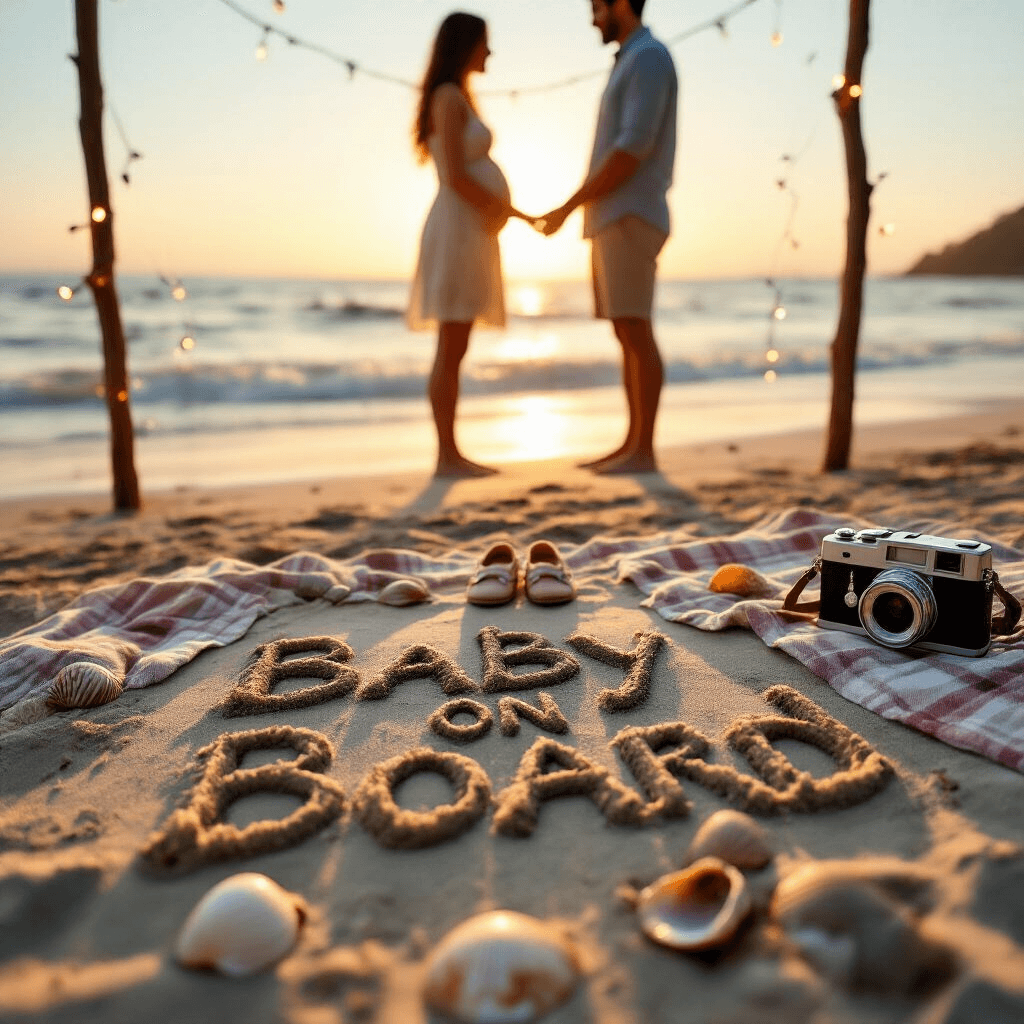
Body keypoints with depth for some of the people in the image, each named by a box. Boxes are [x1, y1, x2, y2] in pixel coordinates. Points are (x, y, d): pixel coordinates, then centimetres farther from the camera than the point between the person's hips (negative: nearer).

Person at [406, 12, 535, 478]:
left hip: (469, 234, 10)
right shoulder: (448, 97, -8)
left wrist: (517, 213, 17)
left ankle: (451, 454, 10)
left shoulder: (458, 99, 23)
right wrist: (504, 211, -8)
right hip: (459, 232, -10)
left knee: (455, 351, 7)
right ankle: (446, 456, -5)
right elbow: (456, 178, -17)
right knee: (450, 352, -9)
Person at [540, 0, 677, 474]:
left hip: (628, 220, -10)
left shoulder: (650, 57, -6)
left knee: (635, 333, -11)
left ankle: (643, 451, -8)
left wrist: (568, 206, -14)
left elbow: (632, 151, -18)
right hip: (615, 221, 10)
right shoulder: (631, 67, 27)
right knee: (628, 335, 6)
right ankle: (632, 445, 9)